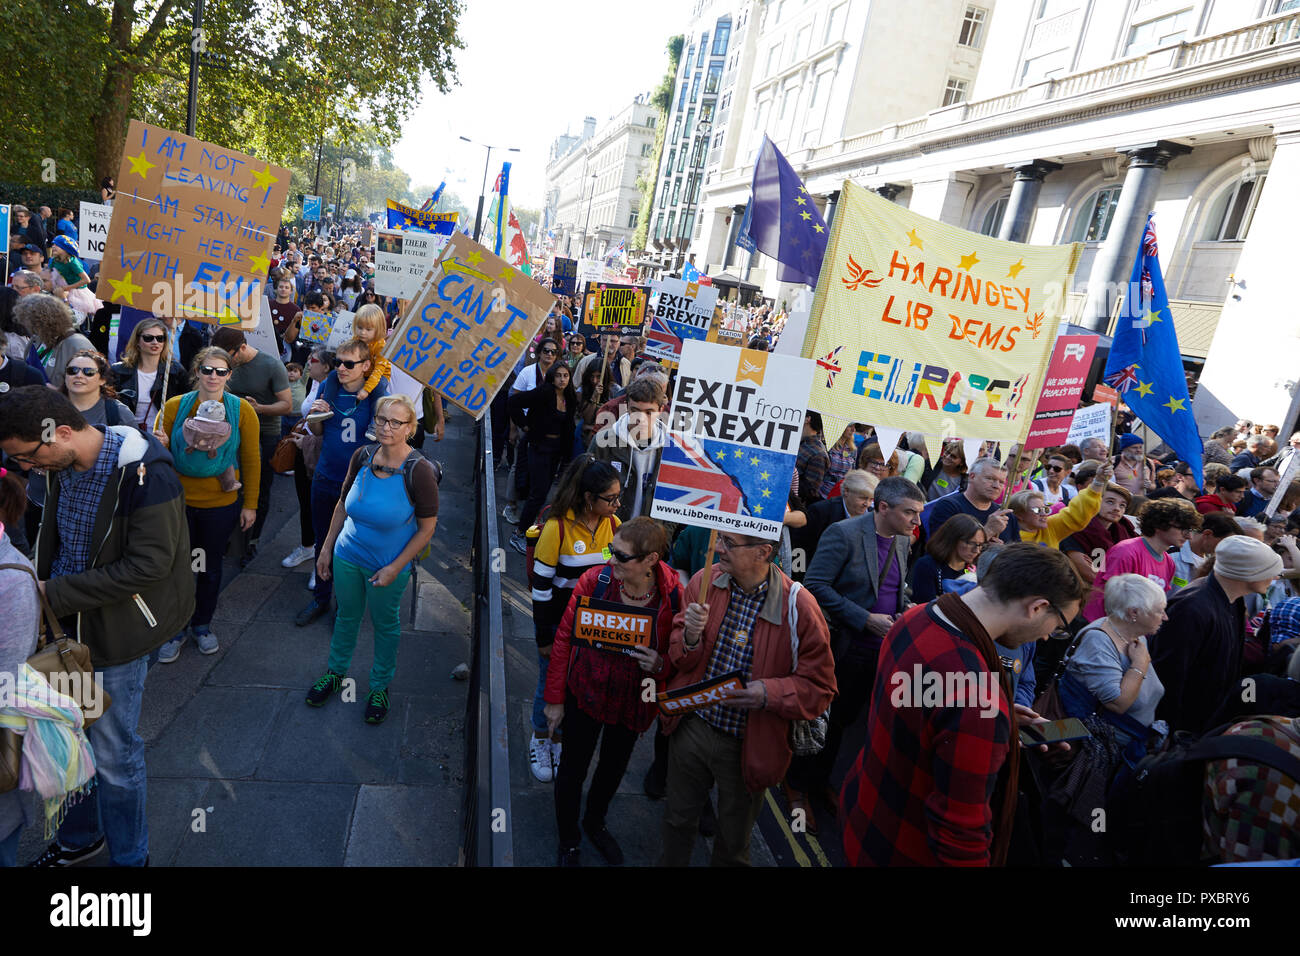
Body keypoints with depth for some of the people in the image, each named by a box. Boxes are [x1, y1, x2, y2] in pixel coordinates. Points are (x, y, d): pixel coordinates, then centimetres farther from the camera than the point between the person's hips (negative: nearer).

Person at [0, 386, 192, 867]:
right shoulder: (59, 467, 0)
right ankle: (79, 837, 45)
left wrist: (55, 592, -21)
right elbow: (50, 539, 13)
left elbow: (149, 565, -25)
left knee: (112, 754, 6)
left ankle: (130, 854, 31)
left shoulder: (145, 475, -24)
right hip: (66, 624, 7)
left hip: (116, 630, -7)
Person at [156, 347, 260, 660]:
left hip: (221, 504, 0)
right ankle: (176, 629, 29)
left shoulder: (242, 410, -5)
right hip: (178, 501, 0)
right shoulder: (174, 406, -4)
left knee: (210, 565, 15)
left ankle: (202, 625, 35)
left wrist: (250, 504, 0)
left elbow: (250, 460, 0)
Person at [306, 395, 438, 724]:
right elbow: (343, 504, 6)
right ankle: (336, 671, 48)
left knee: (385, 625, 16)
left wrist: (395, 568, -16)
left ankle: (380, 686, 39)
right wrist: (326, 548, 7)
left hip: (389, 564, -4)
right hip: (348, 555, 4)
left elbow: (427, 528, -15)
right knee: (346, 616, 22)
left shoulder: (419, 471, -22)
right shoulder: (362, 456, -8)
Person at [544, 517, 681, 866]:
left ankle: (595, 822, 56)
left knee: (614, 767, 25)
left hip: (634, 702, 2)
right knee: (574, 768, 15)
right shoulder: (594, 580, -21)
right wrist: (555, 698, -7)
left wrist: (661, 665, -27)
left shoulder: (674, 596, -20)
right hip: (585, 693, -1)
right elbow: (564, 638, -11)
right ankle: (568, 841, 44)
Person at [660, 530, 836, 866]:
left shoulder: (798, 607, -20)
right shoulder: (705, 581, -10)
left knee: (733, 842, 21)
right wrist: (690, 637, -24)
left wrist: (769, 693, -30)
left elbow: (820, 687, -13)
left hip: (747, 746, -3)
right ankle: (670, 862, 53)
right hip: (691, 725, 3)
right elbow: (679, 659, -1)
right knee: (678, 819, 25)